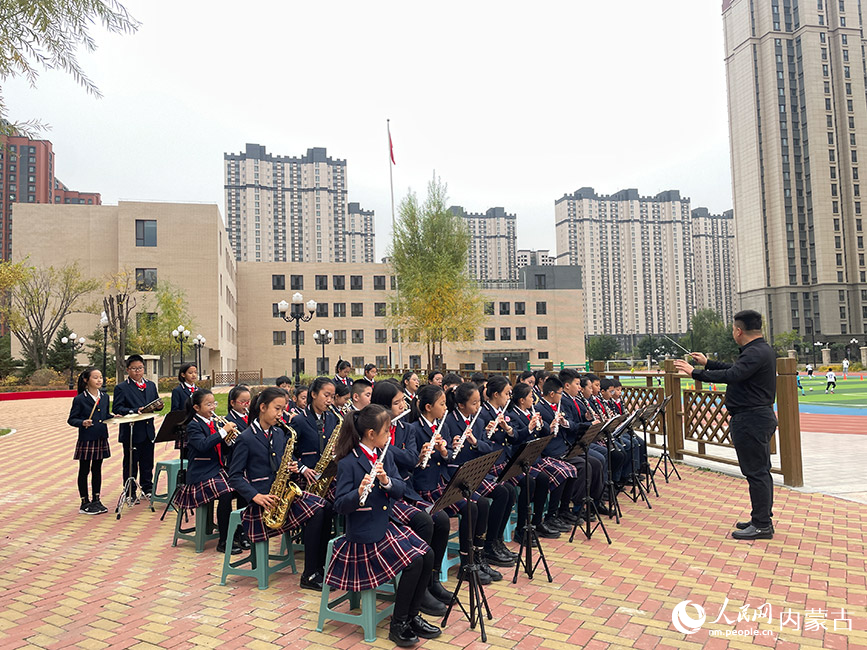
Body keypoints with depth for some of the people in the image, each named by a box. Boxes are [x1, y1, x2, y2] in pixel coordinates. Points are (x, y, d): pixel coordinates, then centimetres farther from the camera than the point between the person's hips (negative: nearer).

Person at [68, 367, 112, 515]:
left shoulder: (104, 397, 8)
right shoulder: (80, 399, -9)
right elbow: (71, 420, -8)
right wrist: (82, 423, -25)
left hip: (101, 438, 5)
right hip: (86, 440, -5)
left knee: (97, 469, 14)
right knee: (84, 471, 5)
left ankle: (96, 500, 23)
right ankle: (85, 503, 14)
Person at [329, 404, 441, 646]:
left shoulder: (384, 455, 5)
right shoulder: (348, 463, -16)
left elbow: (401, 489, 1)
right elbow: (340, 505, -19)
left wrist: (386, 480, -20)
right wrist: (359, 492, -38)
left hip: (387, 524, 7)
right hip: (364, 534, -7)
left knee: (427, 555, -9)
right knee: (413, 561, -19)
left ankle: (412, 616, 8)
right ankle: (398, 625, 0)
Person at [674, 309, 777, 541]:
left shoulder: (756, 353, -20)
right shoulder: (760, 350, 15)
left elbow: (730, 375, -31)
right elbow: (735, 369, 25)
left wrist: (695, 373, -25)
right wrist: (708, 363, 27)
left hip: (751, 420, -11)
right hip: (760, 417, 11)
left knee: (756, 472, -5)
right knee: (760, 470, 17)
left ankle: (762, 525, 2)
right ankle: (762, 519, 27)